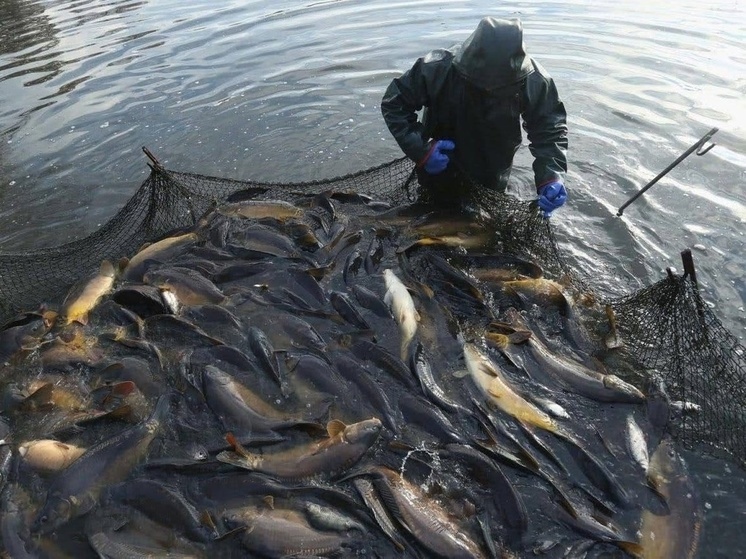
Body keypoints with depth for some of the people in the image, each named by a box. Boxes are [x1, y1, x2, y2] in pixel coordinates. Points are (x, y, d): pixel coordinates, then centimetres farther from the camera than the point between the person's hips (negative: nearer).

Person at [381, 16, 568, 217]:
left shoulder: (532, 79, -27)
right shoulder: (437, 69, -32)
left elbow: (550, 126, -17)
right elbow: (393, 104, -20)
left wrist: (552, 175, -34)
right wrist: (420, 149, -31)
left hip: (492, 181, 4)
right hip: (441, 176, -3)